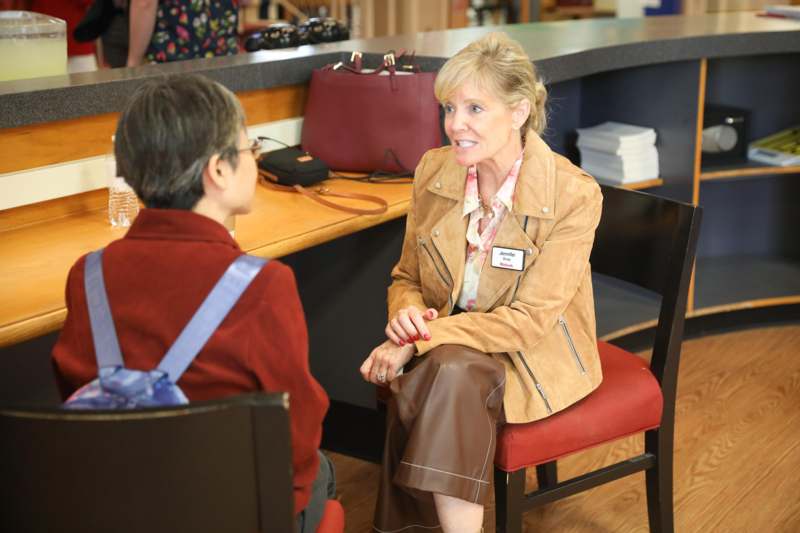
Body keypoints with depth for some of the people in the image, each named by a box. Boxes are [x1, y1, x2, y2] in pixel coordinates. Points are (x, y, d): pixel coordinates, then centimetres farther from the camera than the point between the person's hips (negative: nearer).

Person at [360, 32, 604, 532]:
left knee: (451, 373, -33)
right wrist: (407, 311, -18)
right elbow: (407, 277, 7)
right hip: (446, 346, 3)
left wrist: (417, 342, -25)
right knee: (449, 374, -31)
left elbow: (529, 320, -20)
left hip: (534, 358, -3)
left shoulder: (574, 195, -18)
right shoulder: (433, 170, -3)